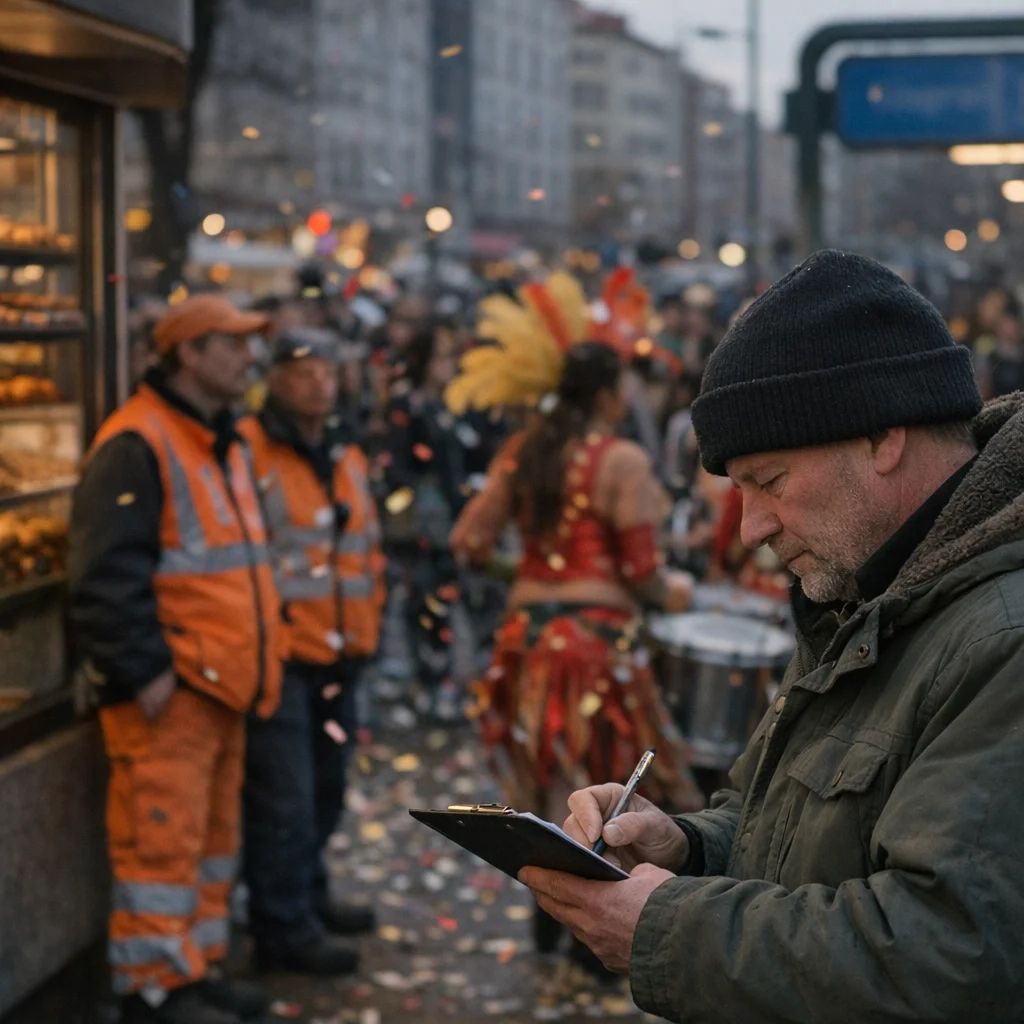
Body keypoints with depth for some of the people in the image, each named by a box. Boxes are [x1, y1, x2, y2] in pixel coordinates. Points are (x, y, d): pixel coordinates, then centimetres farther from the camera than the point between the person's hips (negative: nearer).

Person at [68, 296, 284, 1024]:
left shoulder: (226, 445, 18)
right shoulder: (137, 445, -14)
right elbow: (106, 572, -19)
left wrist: (260, 661, 20)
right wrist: (141, 669, -21)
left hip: (222, 684, 10)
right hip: (167, 689, -10)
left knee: (215, 834, 15)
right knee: (163, 835, -7)